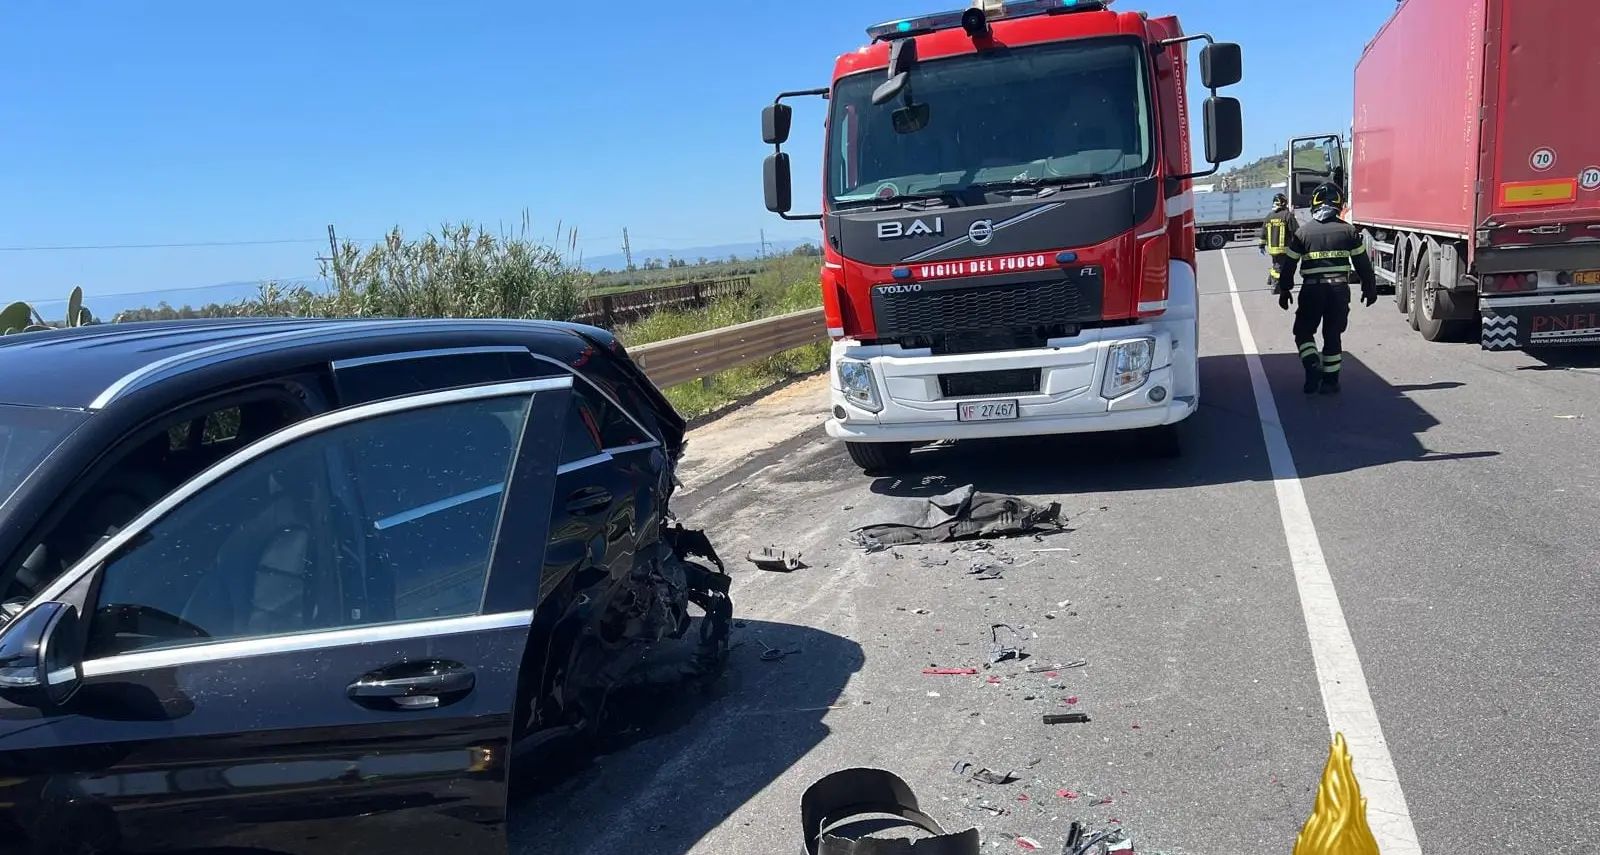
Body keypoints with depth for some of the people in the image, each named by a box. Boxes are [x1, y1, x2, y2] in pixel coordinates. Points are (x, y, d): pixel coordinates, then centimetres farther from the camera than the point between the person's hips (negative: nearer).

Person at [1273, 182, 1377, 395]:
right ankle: (1330, 381, 12)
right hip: (1339, 289, 1)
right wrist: (1369, 288, 16)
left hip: (1312, 290, -1)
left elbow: (1288, 264, 3)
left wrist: (1284, 291, 14)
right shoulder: (1348, 231, 3)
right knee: (1333, 335, 11)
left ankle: (1313, 366, -9)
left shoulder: (1302, 232, 1)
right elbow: (1362, 263, 6)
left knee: (1303, 331, 13)